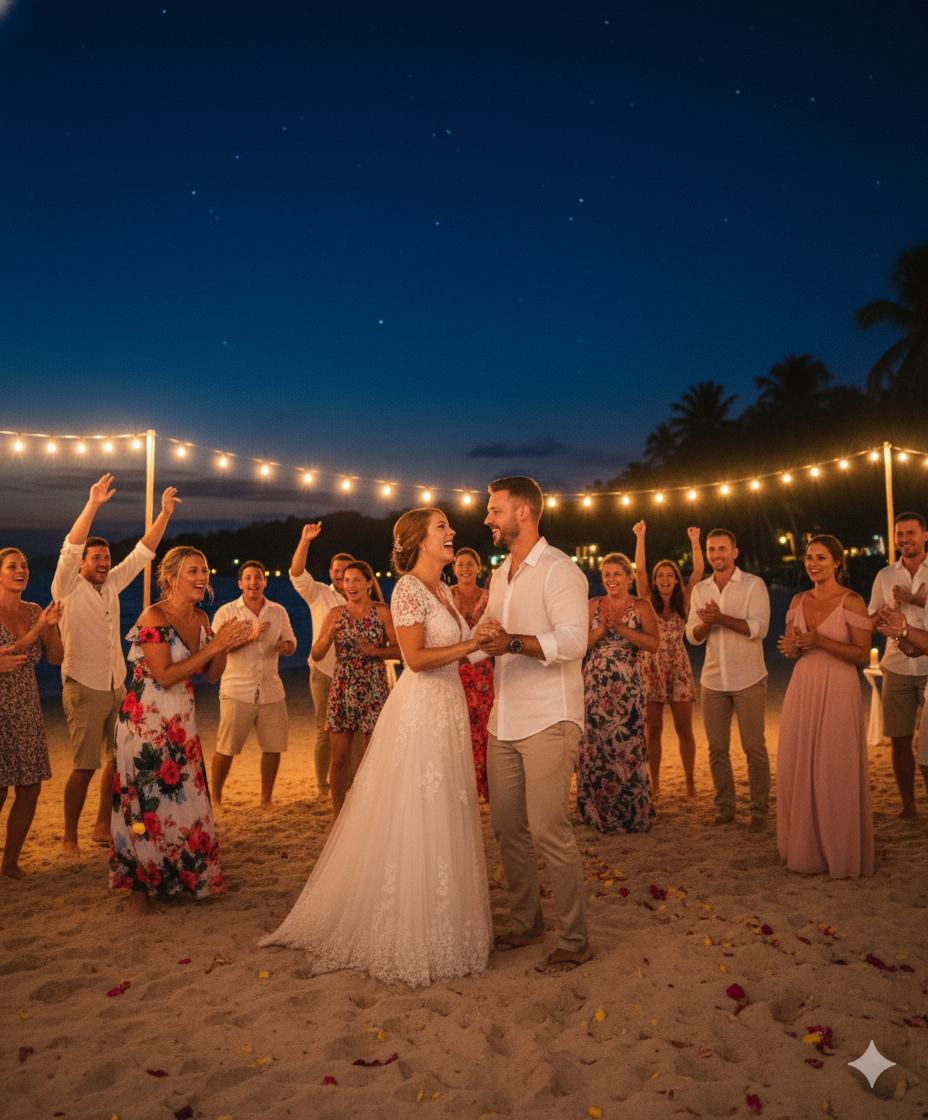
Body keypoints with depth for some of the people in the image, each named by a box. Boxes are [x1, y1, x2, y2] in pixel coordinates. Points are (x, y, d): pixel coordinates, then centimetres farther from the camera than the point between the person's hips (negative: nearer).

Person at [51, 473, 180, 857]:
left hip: (116, 686, 6)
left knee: (118, 760, 10)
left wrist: (164, 514, 0)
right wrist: (92, 505, -32)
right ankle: (69, 837, 10)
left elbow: (142, 552, 9)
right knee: (85, 766, -5)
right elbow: (70, 548, -22)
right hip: (84, 688, -6)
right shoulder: (68, 588, -7)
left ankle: (102, 828, 24)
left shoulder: (113, 584, 9)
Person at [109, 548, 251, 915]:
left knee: (186, 798, 9)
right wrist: (213, 646, -24)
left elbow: (212, 676, 8)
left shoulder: (201, 619, 5)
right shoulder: (153, 617, -16)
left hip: (181, 719, 7)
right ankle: (139, 887, 17)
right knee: (147, 800, 1)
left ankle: (183, 880, 24)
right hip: (146, 719, -6)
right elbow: (165, 676, -22)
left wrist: (224, 646, -10)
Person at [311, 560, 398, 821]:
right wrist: (330, 633, -14)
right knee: (339, 758, 5)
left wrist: (375, 651, -17)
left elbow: (399, 649, -1)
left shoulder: (382, 612, -2)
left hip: (373, 691, -2)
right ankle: (337, 816, 20)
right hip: (342, 689, 2)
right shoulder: (336, 614, 5)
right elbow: (316, 655, 2)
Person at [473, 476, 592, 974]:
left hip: (549, 720, -8)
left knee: (549, 829, -7)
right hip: (505, 720, 8)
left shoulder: (559, 569, -9)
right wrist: (481, 639, 3)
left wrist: (514, 642, -32)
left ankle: (575, 940, 8)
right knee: (506, 827, 11)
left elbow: (572, 640, -22)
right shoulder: (501, 574, 18)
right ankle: (526, 923, 27)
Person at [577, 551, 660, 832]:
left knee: (626, 747, -2)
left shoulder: (641, 607, 2)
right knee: (594, 746, 3)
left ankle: (631, 814, 13)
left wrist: (620, 627, -17)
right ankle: (597, 812, 18)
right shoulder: (593, 605, 10)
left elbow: (655, 644, -11)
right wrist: (602, 629, -12)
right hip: (595, 684, 3)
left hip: (626, 686, -3)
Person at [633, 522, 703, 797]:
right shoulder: (648, 602, 4)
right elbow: (640, 569, -6)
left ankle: (690, 782, 10)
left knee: (684, 729, 2)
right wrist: (640, 537, -8)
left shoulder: (682, 602, 7)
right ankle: (654, 783, 12)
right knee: (653, 730, 4)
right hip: (651, 669, -1)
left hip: (678, 669, 1)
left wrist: (695, 542, -4)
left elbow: (699, 571, -1)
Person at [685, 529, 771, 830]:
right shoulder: (700, 590, 10)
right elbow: (692, 636, 6)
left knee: (754, 746, -1)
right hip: (713, 680, 4)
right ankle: (724, 807, 19)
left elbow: (759, 628, -15)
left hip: (748, 680, -4)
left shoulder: (754, 585, -4)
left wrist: (721, 618, -24)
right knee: (717, 748, 7)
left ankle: (759, 810, 11)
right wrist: (705, 623, -16)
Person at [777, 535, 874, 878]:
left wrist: (820, 640, -21)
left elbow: (862, 654, -10)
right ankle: (806, 848, 21)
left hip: (838, 691, -5)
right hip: (802, 688, 5)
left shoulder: (851, 602, -6)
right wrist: (790, 648, -7)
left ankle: (842, 853, 14)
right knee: (798, 769, 6)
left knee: (837, 772, -2)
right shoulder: (799, 601, 10)